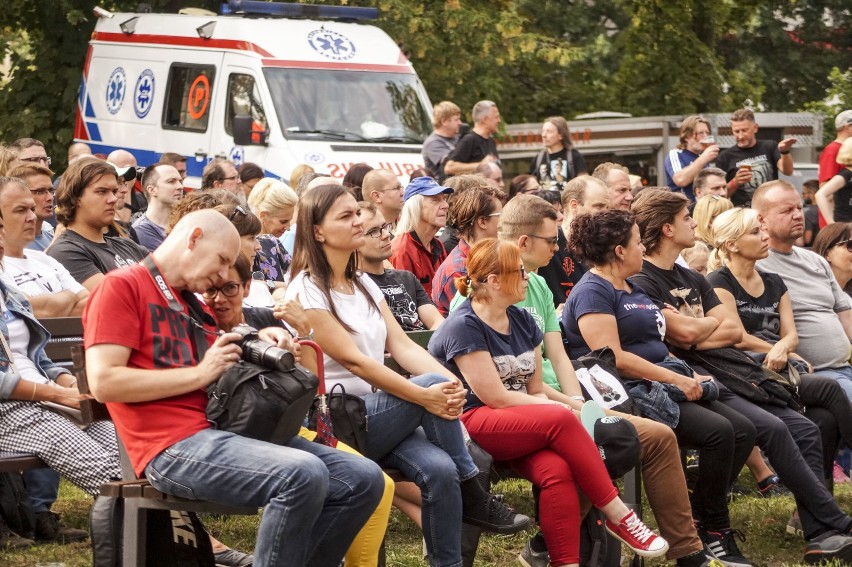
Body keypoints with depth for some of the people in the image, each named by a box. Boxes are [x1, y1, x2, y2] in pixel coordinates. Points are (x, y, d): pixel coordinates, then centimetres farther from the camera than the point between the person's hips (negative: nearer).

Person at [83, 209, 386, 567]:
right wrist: (200, 374, -10)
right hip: (173, 446, -9)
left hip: (224, 429, 9)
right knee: (304, 474, -31)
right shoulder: (121, 287, -1)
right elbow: (103, 383, -13)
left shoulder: (194, 303, 25)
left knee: (363, 479, -5)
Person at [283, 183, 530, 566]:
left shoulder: (363, 284, 14)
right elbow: (353, 360, -18)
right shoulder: (306, 291, -10)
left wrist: (449, 380, -18)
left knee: (439, 469, -24)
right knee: (433, 387, -25)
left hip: (377, 412, 6)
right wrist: (425, 396, -25)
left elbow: (401, 345, 3)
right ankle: (472, 497, -12)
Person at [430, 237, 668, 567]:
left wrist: (552, 406, -11)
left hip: (522, 425, 6)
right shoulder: (463, 327, -11)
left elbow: (536, 391, 12)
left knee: (557, 470, -27)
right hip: (470, 423, -6)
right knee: (562, 420, -29)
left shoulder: (522, 321, 12)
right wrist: (557, 409, -11)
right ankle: (618, 515, -20)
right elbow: (494, 397, -15)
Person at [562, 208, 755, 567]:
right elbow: (613, 358, -20)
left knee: (742, 431, -3)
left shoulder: (634, 289, 21)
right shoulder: (593, 292, -10)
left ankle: (696, 516, 0)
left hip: (661, 385, 10)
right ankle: (714, 532, -10)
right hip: (628, 393, -10)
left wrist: (691, 375, 8)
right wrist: (678, 379, -19)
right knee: (717, 432, -23)